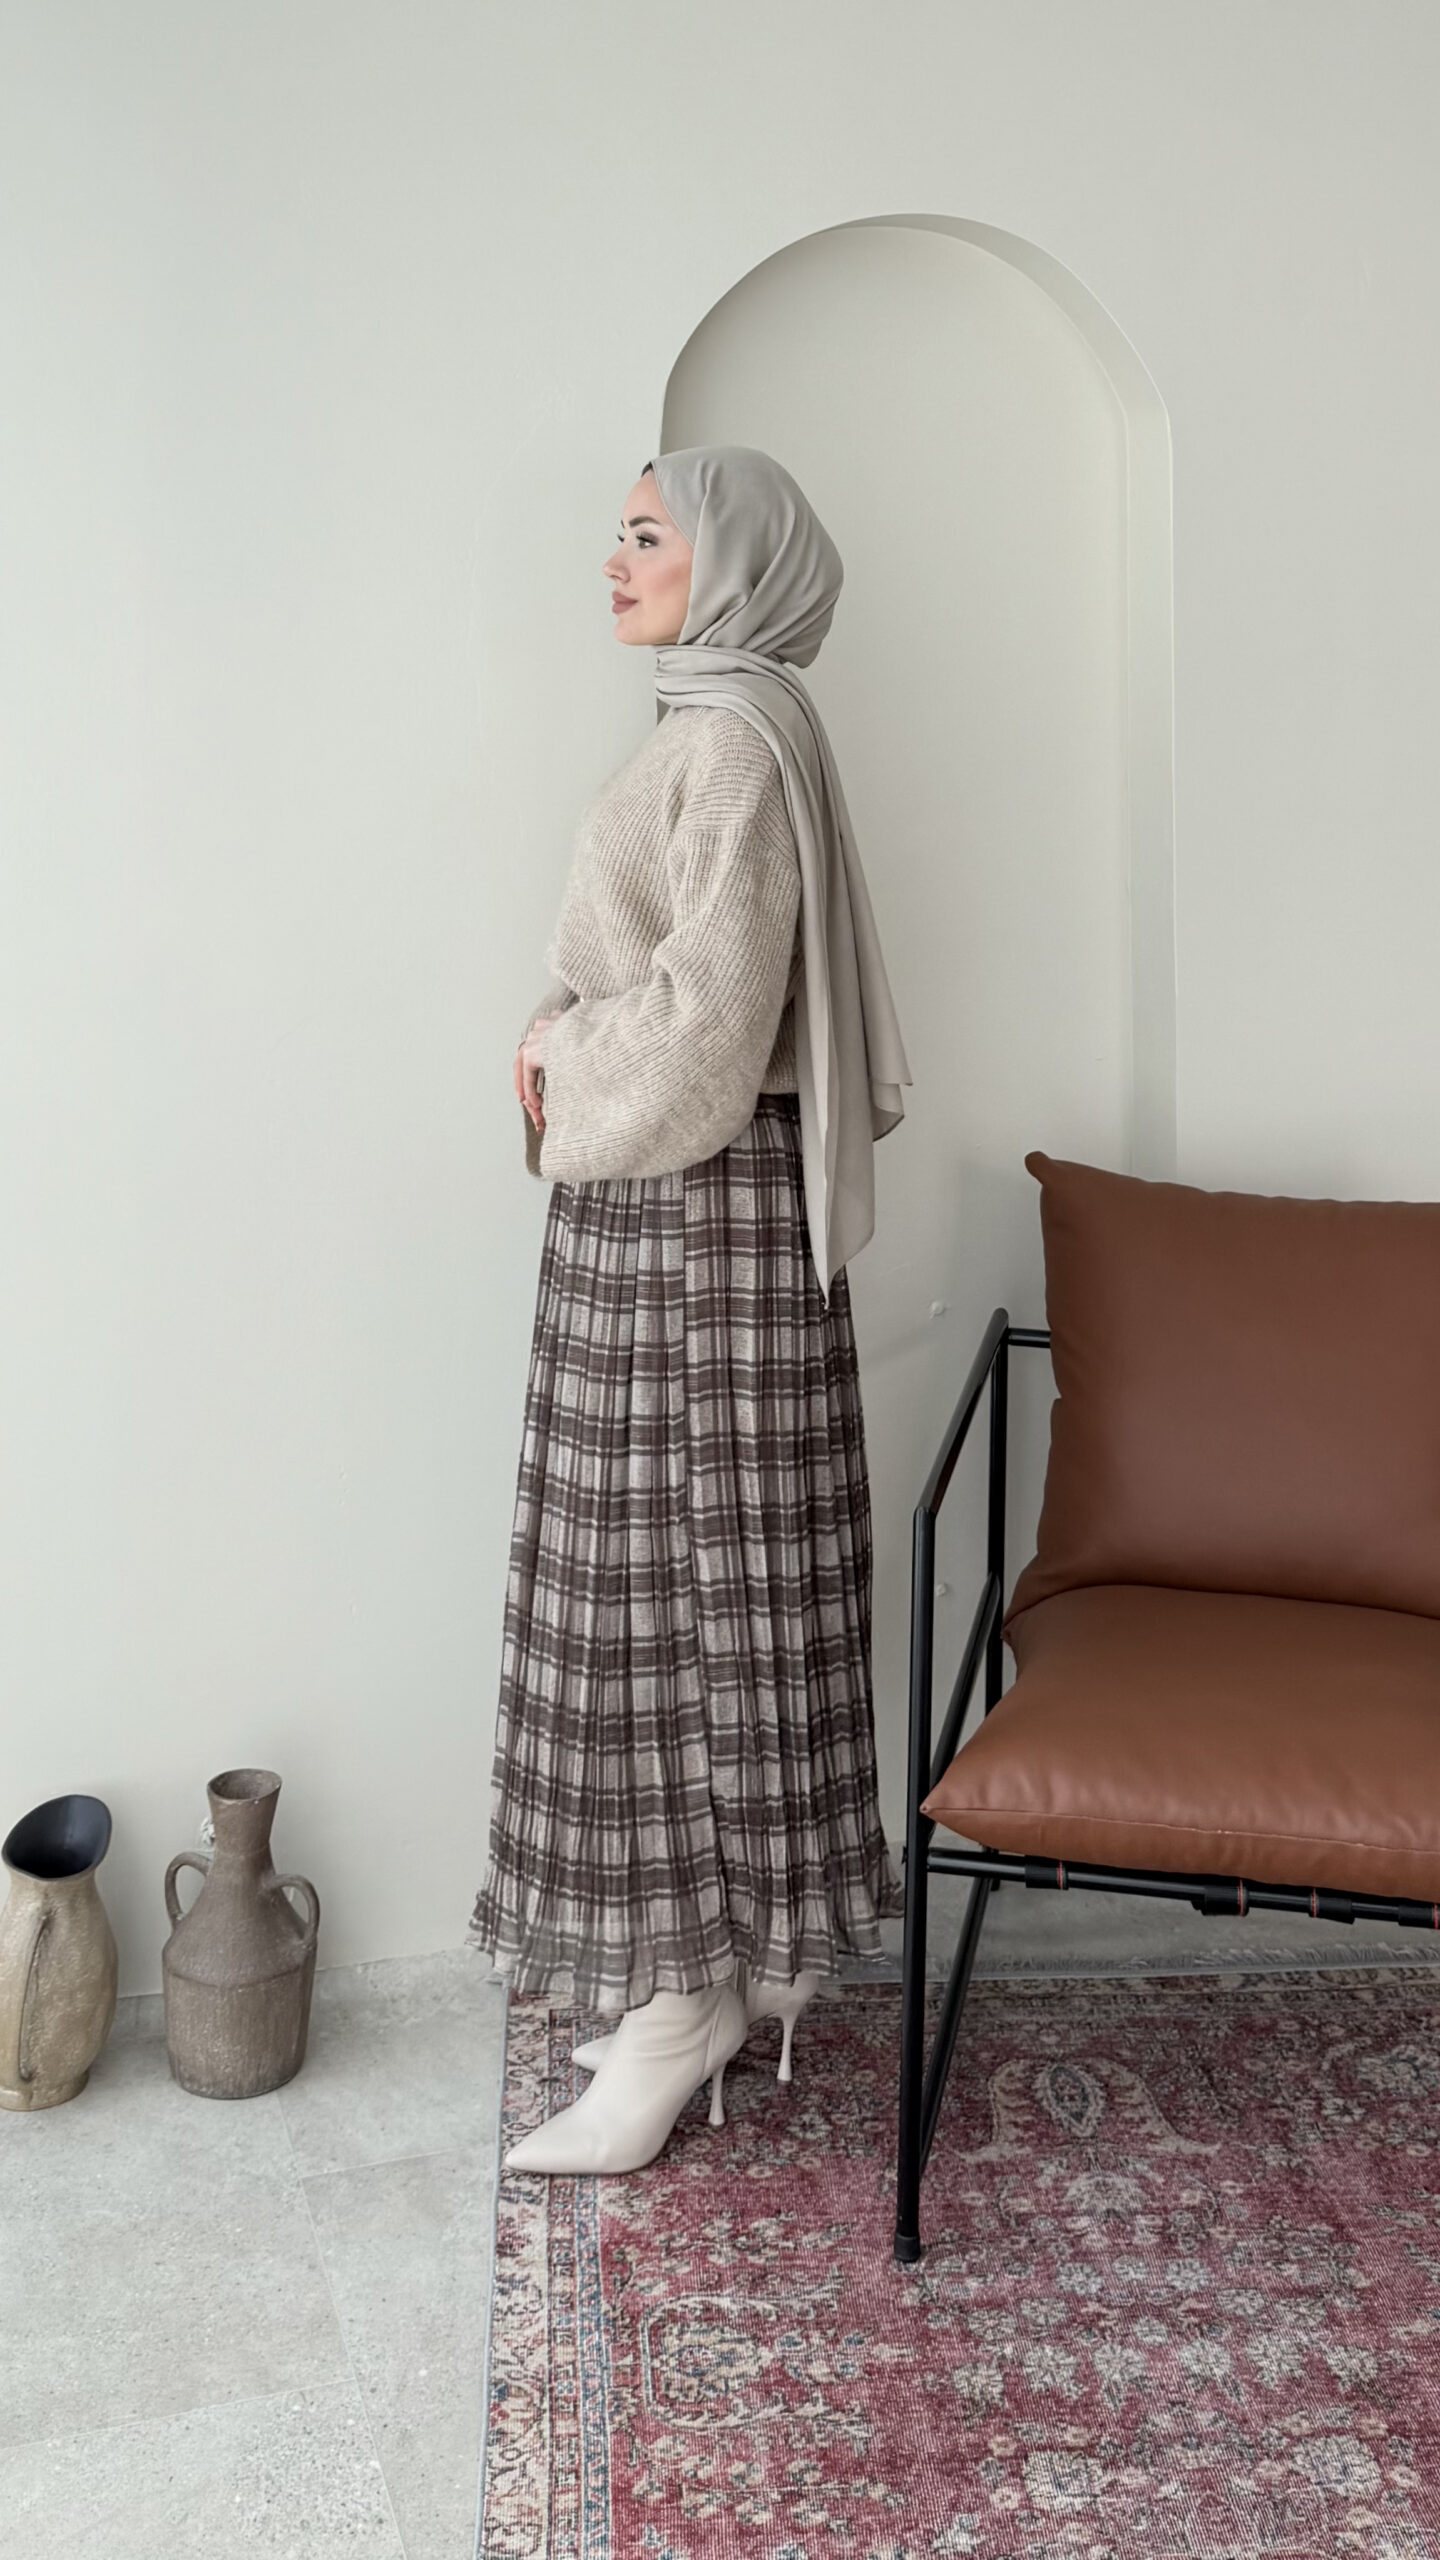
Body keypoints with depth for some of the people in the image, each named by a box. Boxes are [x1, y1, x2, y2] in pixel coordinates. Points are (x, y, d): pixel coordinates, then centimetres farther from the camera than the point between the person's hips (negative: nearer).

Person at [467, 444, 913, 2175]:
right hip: (667, 1202, 10)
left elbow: (705, 1012, -22)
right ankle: (722, 1965, 25)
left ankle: (690, 1993, 10)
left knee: (679, 1584, -3)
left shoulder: (736, 739, -14)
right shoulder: (718, 727, 17)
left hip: (693, 1213, -10)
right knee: (694, 1584, 13)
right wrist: (575, 1049, 6)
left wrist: (558, 1063, -6)